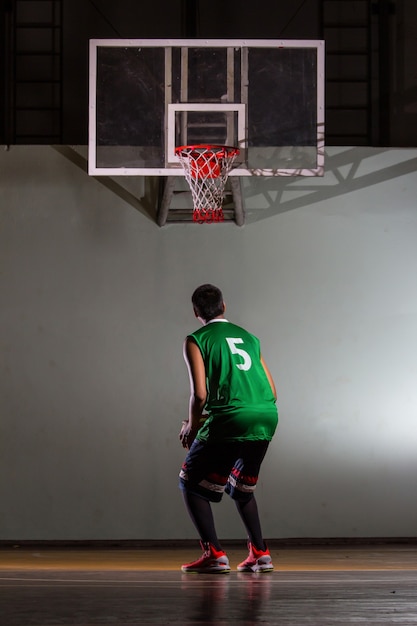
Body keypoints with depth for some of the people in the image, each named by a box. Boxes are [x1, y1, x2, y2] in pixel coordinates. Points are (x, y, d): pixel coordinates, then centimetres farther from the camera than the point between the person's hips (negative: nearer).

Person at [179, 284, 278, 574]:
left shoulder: (196, 341, 5)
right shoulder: (249, 338, 22)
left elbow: (200, 394, -7)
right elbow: (272, 391, 20)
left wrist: (192, 426, 10)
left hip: (231, 419, -6)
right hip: (267, 417, 6)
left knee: (192, 483, 9)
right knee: (241, 485, 26)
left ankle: (214, 554, -2)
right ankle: (260, 553, 18)